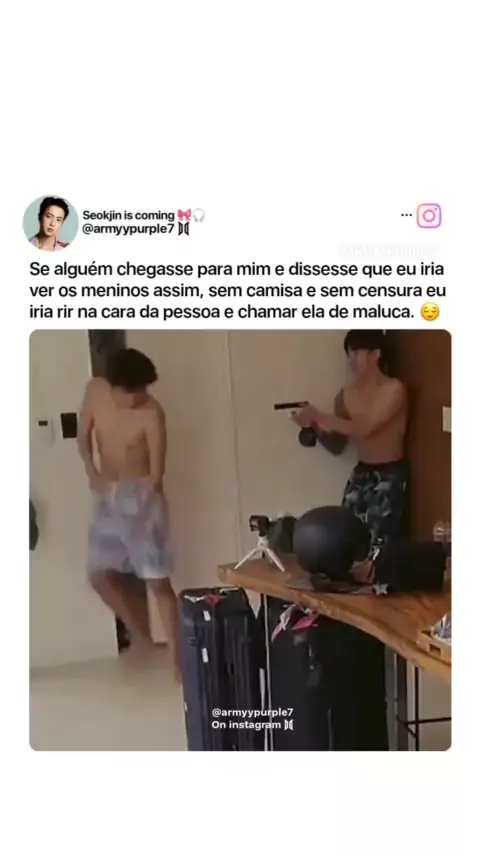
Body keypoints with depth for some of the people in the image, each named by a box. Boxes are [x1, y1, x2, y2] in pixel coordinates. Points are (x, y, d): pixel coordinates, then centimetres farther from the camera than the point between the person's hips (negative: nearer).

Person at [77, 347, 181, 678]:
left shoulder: (152, 414, -20)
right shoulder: (95, 390, -5)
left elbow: (156, 474, -16)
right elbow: (84, 436, 7)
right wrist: (93, 473, -7)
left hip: (141, 496, -6)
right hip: (106, 496, 6)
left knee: (157, 580, -2)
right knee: (100, 575, 11)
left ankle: (176, 657, 11)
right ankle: (142, 639, 32)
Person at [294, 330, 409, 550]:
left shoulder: (394, 389, -12)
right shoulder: (346, 396, 4)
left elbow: (365, 428, -23)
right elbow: (337, 446, 9)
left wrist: (319, 415, -21)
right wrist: (316, 426, -11)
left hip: (390, 476, -5)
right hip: (361, 474, 5)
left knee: (379, 543, -8)